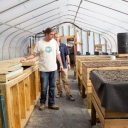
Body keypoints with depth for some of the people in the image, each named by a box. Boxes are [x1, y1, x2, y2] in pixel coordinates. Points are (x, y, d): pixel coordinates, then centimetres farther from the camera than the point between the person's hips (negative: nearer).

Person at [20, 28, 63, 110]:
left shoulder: (54, 42, 3)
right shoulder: (39, 43, -6)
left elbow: (57, 54, 10)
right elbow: (34, 54, -2)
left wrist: (61, 64, 10)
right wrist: (26, 58, -15)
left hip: (53, 69, 3)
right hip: (44, 69, -3)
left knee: (52, 87, 9)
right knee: (44, 88, 5)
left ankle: (51, 104, 22)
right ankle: (42, 103, 25)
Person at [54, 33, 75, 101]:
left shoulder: (63, 46, 0)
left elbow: (67, 55, 3)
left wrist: (68, 63, -1)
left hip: (63, 66, -1)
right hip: (55, 66, 1)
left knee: (65, 81, -1)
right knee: (57, 81, 10)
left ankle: (68, 95, 0)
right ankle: (59, 92, 26)